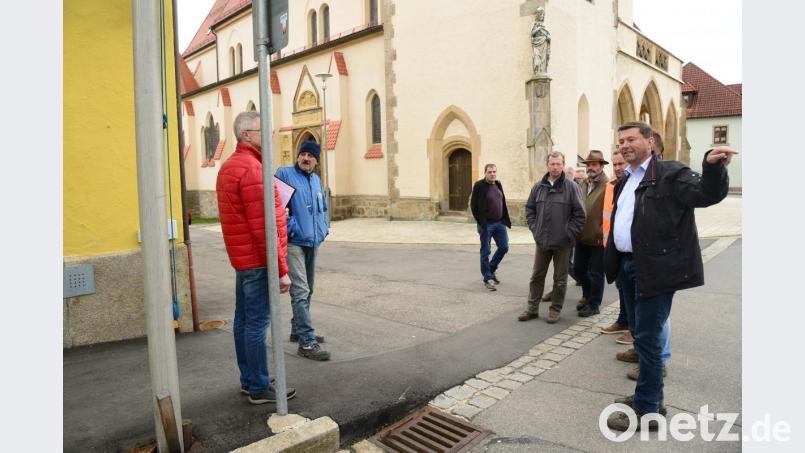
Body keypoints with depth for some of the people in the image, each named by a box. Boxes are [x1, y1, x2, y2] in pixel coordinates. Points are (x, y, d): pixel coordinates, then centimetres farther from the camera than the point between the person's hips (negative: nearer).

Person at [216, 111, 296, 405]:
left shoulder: (228, 166, 14)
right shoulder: (251, 168, -18)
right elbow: (262, 227, -22)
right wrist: (281, 270, -19)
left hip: (242, 259, 10)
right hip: (258, 260, -10)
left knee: (244, 320, 15)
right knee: (257, 323, -2)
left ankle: (248, 380, 27)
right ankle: (260, 388, 9)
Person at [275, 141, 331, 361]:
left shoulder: (316, 180, 15)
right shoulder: (284, 174, -6)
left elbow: (323, 208, 25)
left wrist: (324, 228, 12)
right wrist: (291, 228, -18)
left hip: (313, 242, 8)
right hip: (293, 242, -8)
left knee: (307, 290, 16)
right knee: (301, 291, -12)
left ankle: (298, 330, 31)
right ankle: (307, 342, -10)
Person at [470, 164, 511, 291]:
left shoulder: (498, 184, 10)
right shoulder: (479, 185, -10)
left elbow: (503, 203, 16)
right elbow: (473, 205, -11)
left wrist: (506, 220, 8)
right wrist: (481, 222, -14)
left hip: (499, 223, 6)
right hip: (486, 224, -6)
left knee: (504, 247, 8)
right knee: (486, 251, 2)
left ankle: (492, 269, 31)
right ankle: (487, 278, 14)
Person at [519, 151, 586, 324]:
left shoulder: (571, 187, -7)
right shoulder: (538, 186, 4)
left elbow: (580, 214, -7)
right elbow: (530, 209, 12)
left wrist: (569, 233, -10)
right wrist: (534, 229, 3)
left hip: (563, 242, -3)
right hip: (542, 241, 4)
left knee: (560, 279, 8)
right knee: (537, 276, 11)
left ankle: (555, 309, 22)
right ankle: (532, 308, 21)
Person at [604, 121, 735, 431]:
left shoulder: (670, 174, -8)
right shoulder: (625, 181, 16)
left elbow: (707, 194, -20)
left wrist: (713, 166, -39)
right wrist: (612, 261, 16)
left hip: (655, 269, -8)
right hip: (627, 266, 8)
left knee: (648, 337, -3)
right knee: (640, 335, 17)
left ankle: (647, 410, 9)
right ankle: (650, 396, 33)